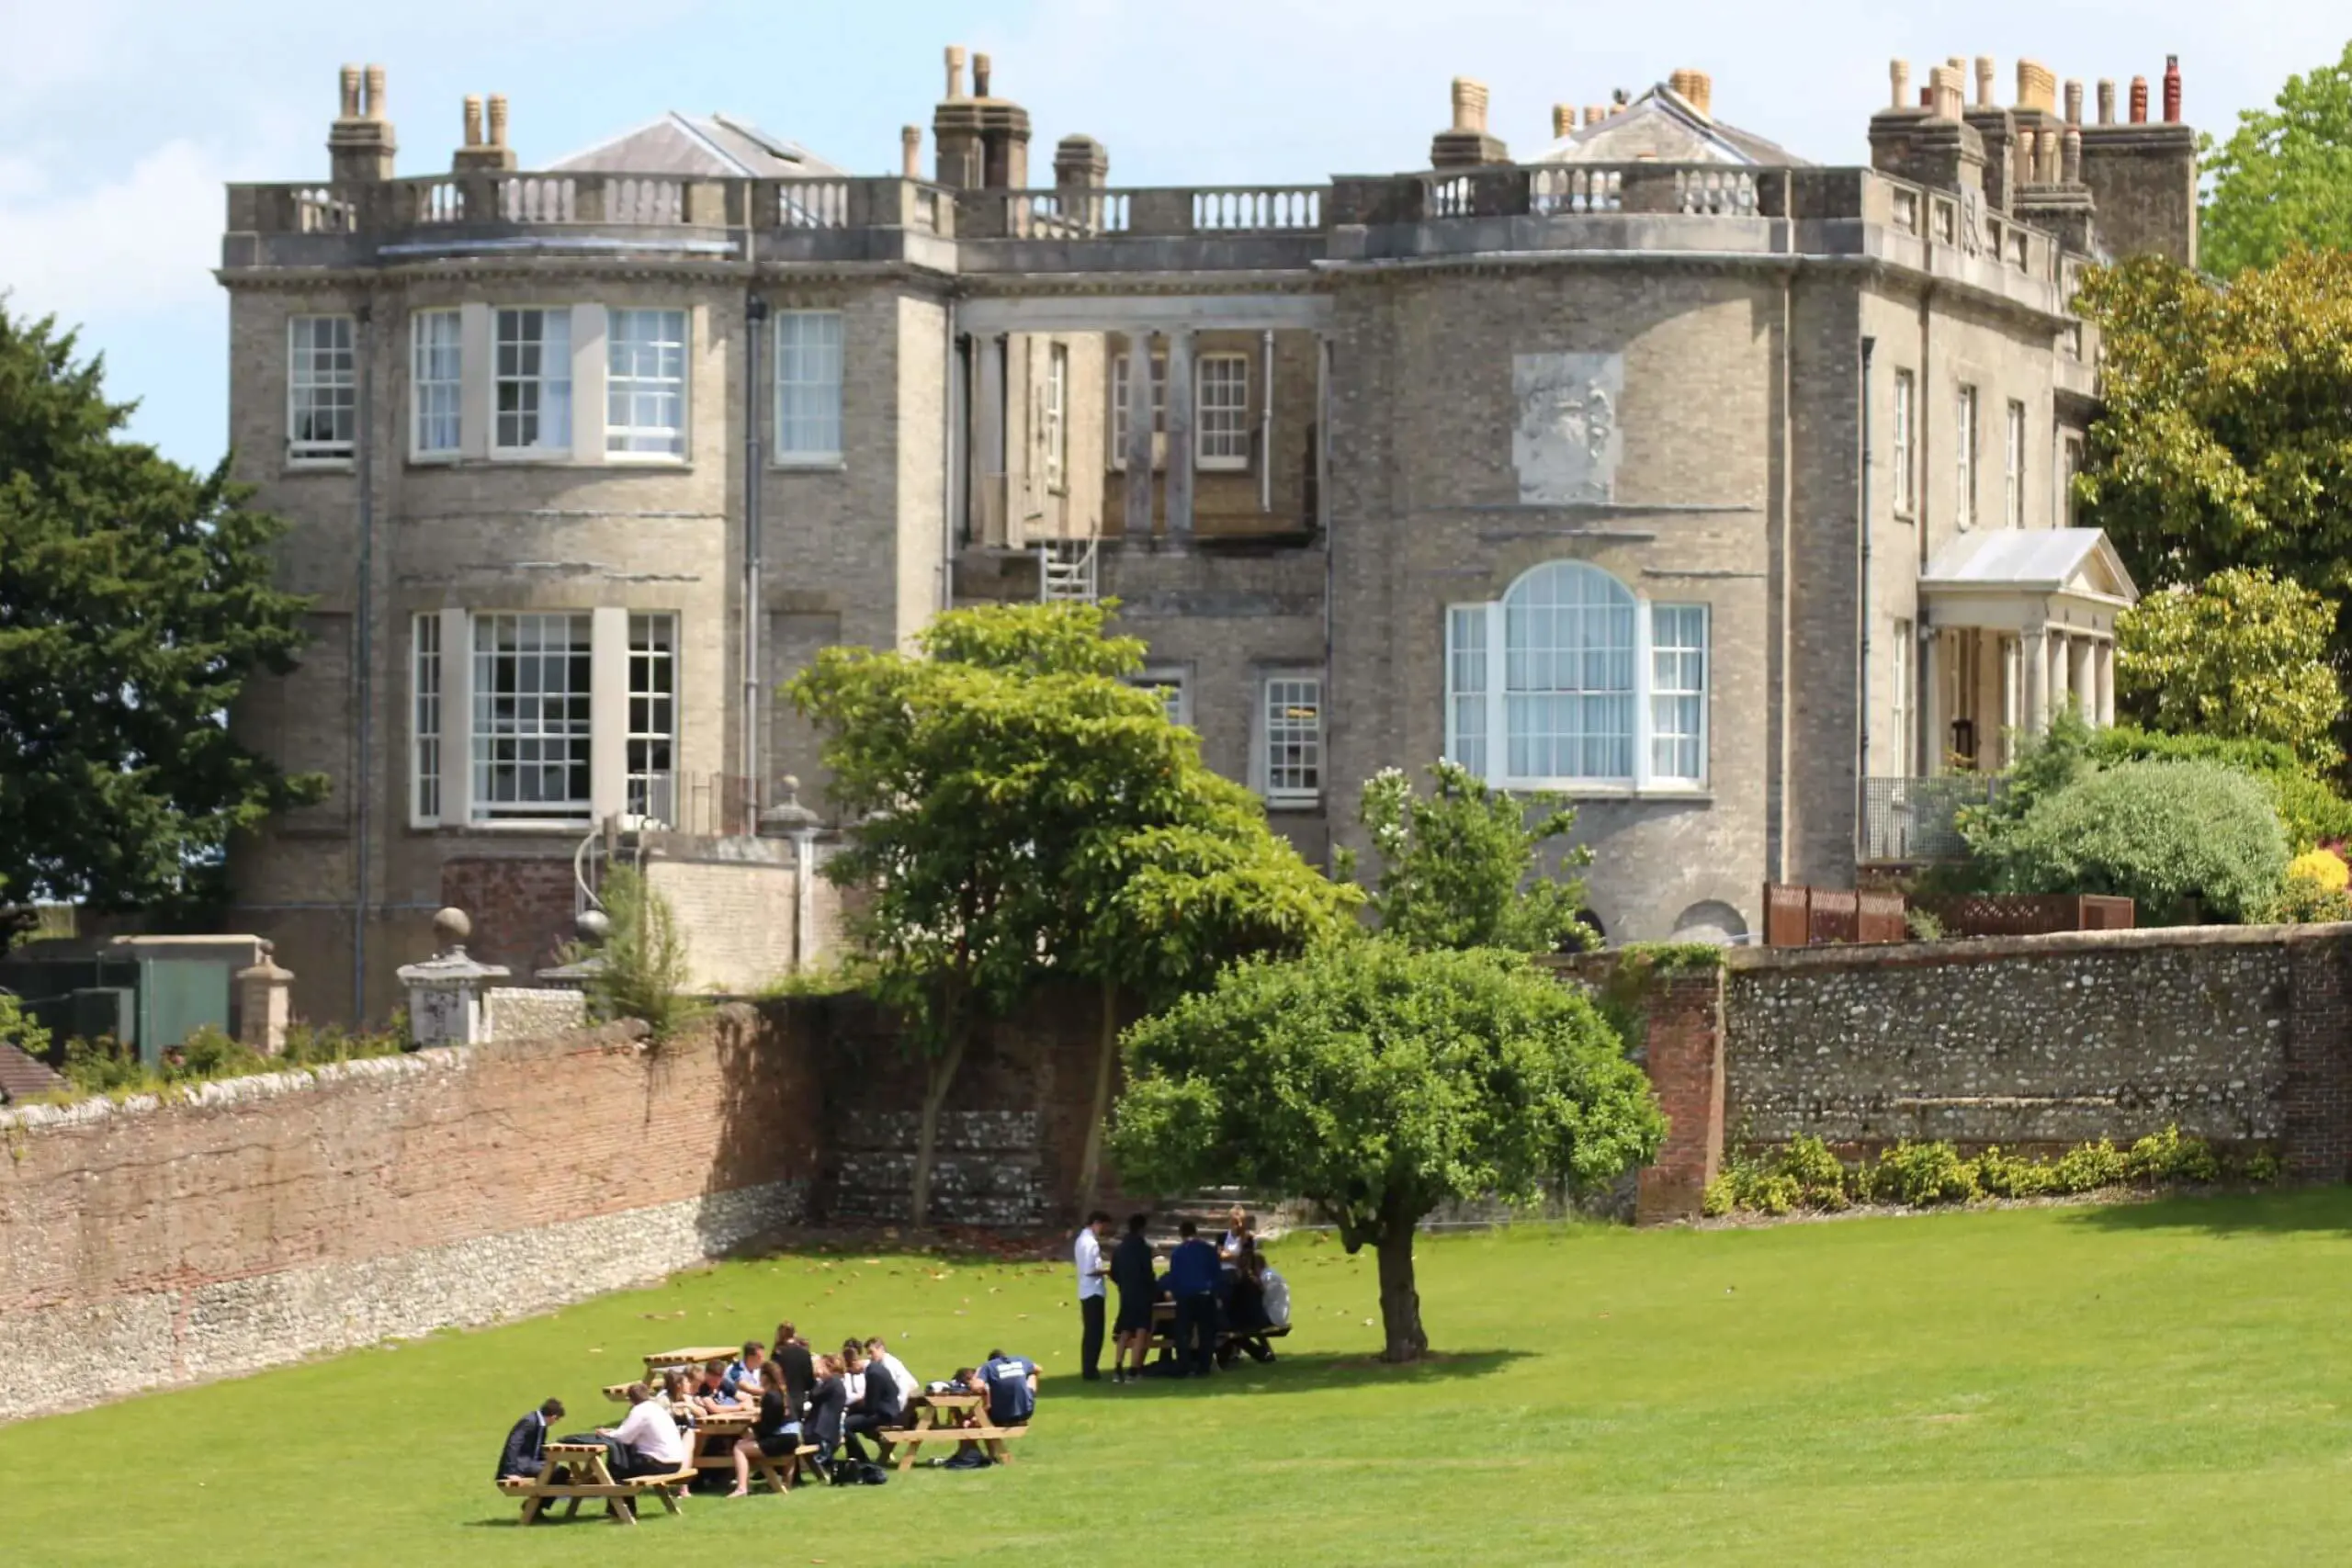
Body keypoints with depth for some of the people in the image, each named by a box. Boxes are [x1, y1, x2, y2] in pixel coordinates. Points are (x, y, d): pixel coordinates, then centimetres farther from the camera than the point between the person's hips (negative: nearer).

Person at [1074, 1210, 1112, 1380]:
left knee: (1090, 1332, 14)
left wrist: (1103, 1270, 9)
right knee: (1095, 1333, -6)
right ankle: (1090, 1370, -4)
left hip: (1086, 1292, 10)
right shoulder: (1091, 1243, -17)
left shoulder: (1083, 1239, 15)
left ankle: (1088, 1369, 19)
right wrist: (1107, 1271, -11)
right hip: (1093, 1292, -10)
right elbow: (1089, 1270, -23)